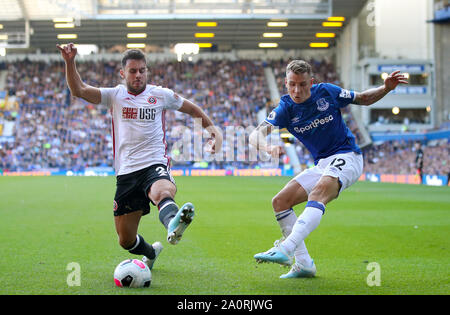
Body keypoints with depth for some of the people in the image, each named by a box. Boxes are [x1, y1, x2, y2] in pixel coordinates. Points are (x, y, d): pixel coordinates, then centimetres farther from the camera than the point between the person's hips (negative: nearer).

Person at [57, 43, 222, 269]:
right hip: (125, 172, 3)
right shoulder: (114, 95, 8)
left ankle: (172, 222, -75)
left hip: (155, 165, -2)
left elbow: (192, 109, 23)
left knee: (162, 192, -41)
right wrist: (70, 63, -19)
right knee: (125, 240, 7)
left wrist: (212, 128, 11)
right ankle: (151, 252, 40)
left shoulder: (161, 95, 8)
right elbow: (79, 90, -5)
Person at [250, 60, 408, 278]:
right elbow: (255, 135, -17)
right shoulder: (285, 108, -3)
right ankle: (304, 264, -5)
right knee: (280, 201, -7)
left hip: (347, 156, -5)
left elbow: (364, 99, 10)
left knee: (319, 192, -34)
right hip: (321, 165, 5)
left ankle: (286, 248, -52)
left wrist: (386, 88, -9)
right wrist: (268, 147, -41)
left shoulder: (326, 92, -6)